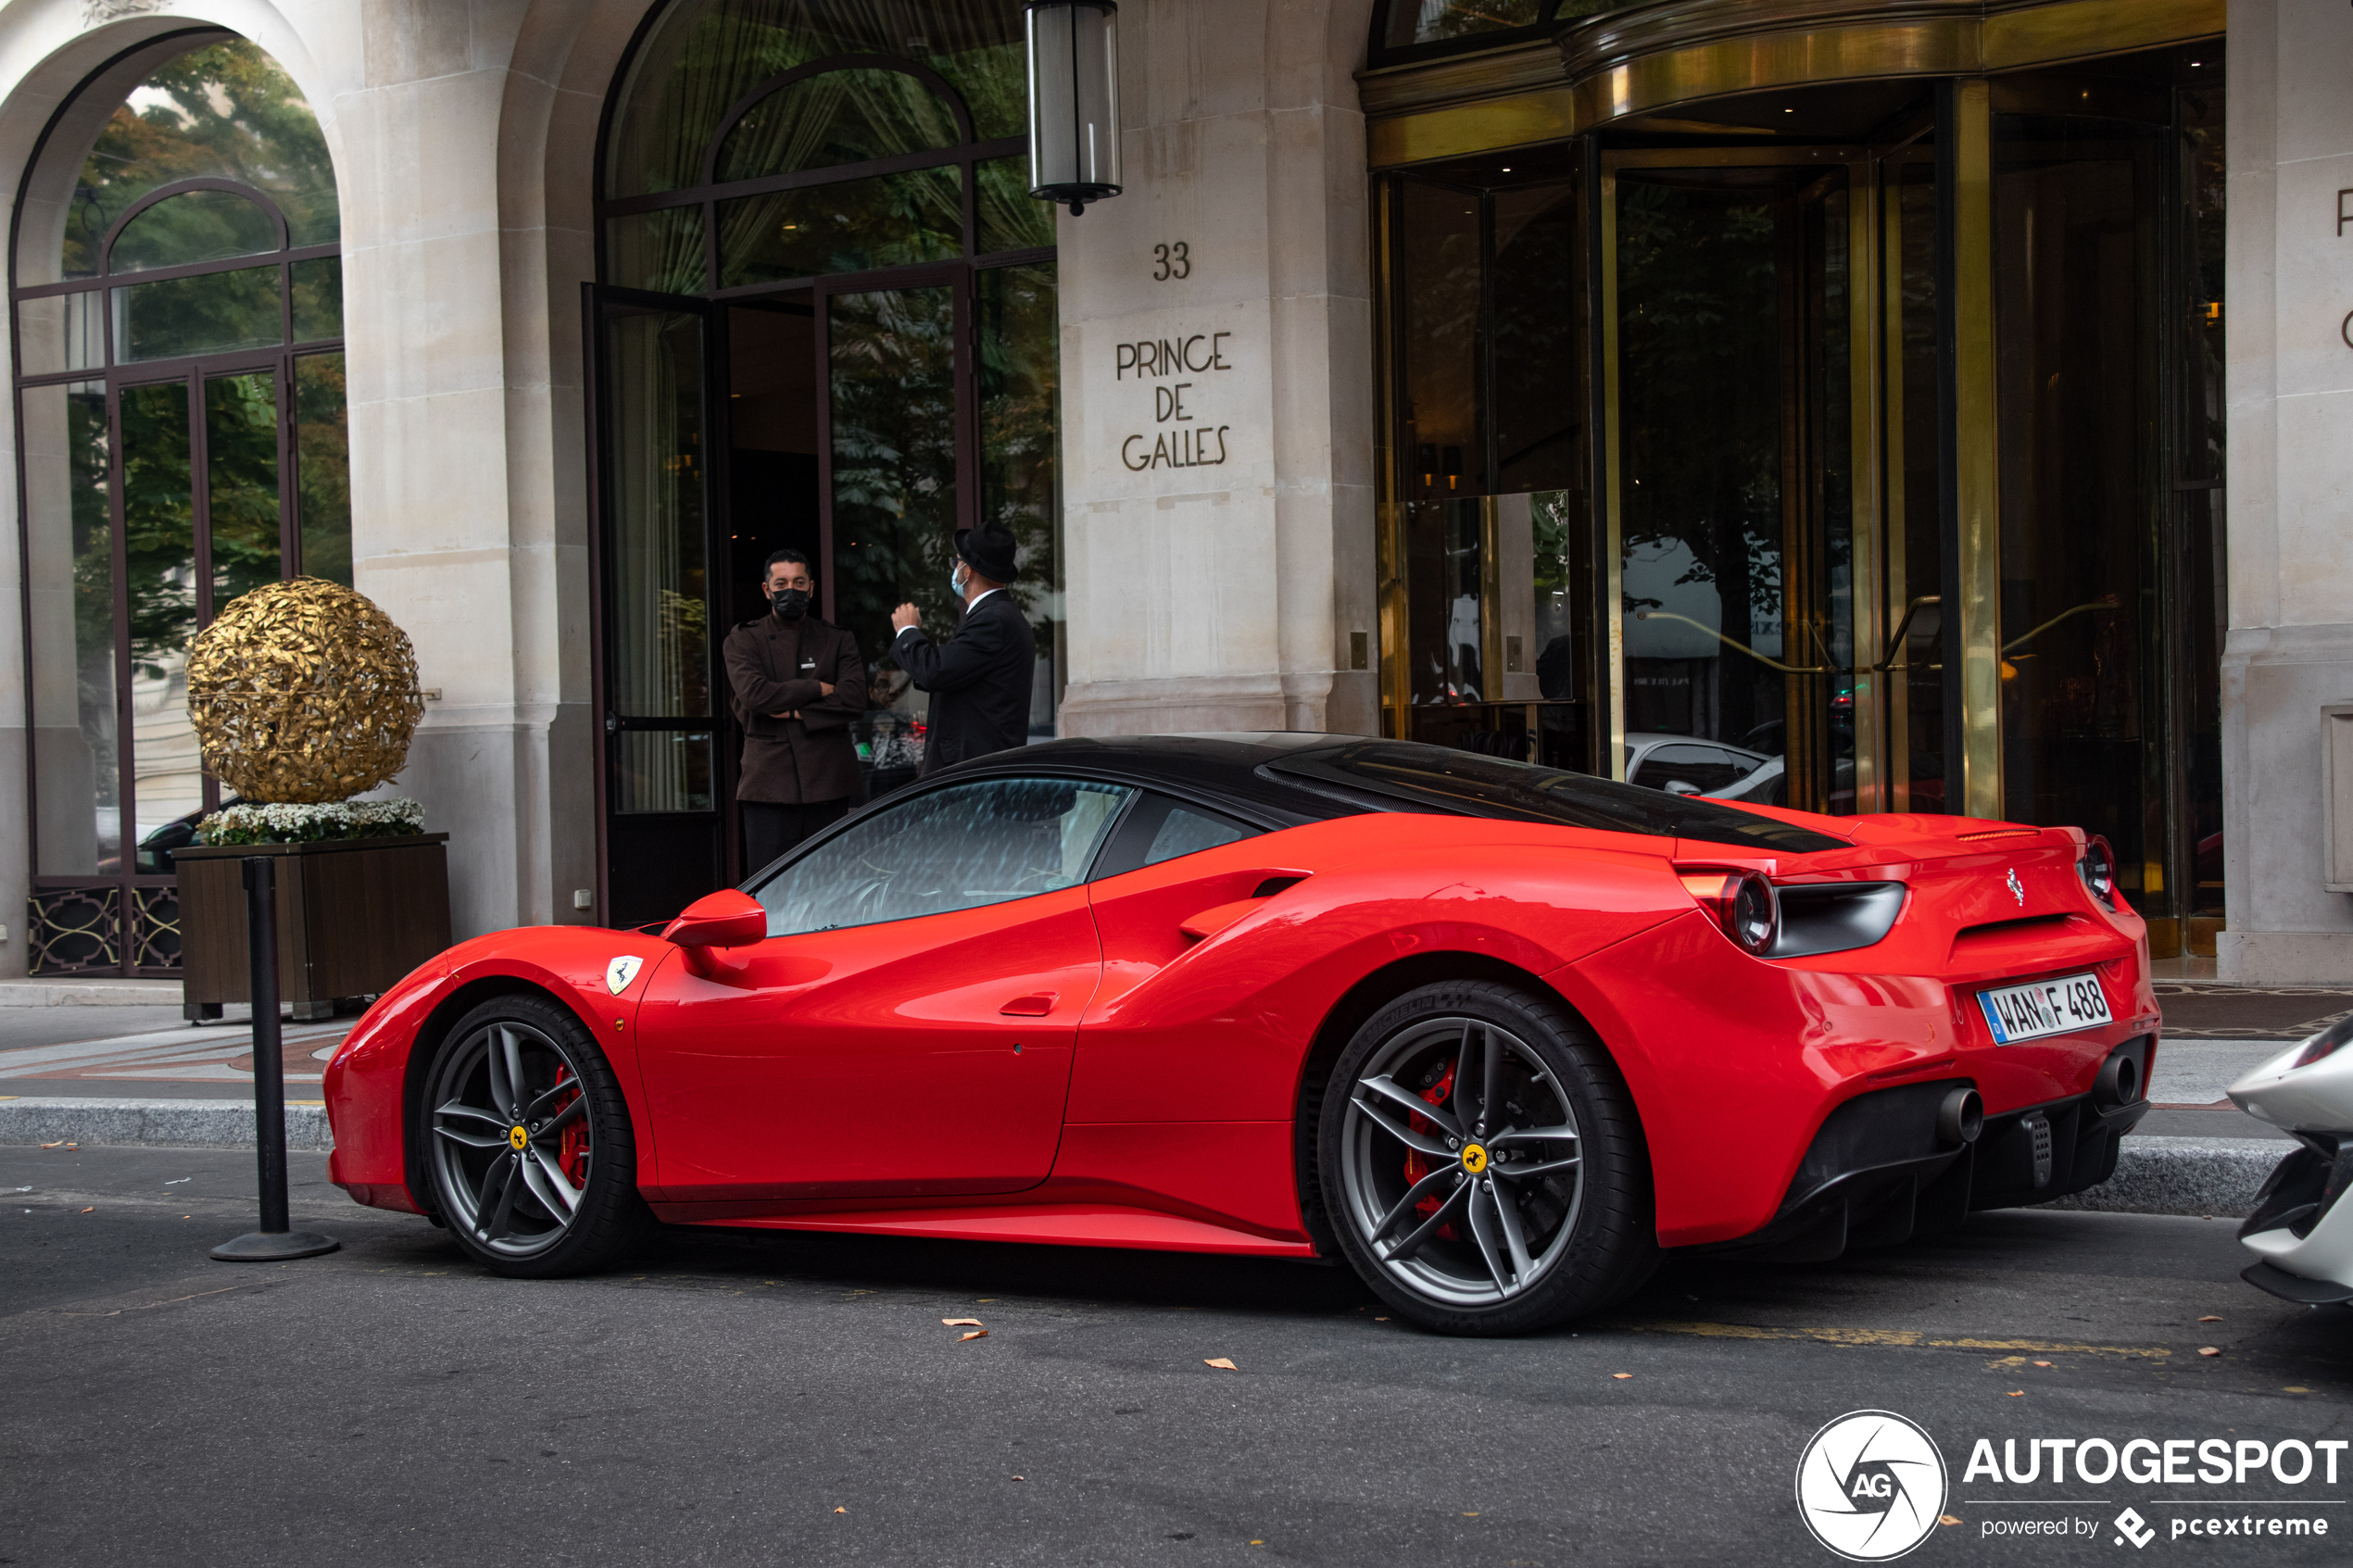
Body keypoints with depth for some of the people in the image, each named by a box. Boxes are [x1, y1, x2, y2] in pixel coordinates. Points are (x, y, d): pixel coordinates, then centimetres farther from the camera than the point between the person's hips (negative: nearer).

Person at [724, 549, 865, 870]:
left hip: (827, 783, 2)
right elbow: (754, 693, -10)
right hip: (769, 783, -1)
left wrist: (796, 712, -9)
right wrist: (820, 689, -5)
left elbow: (854, 699, -2)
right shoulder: (744, 640, 8)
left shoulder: (838, 640, 12)